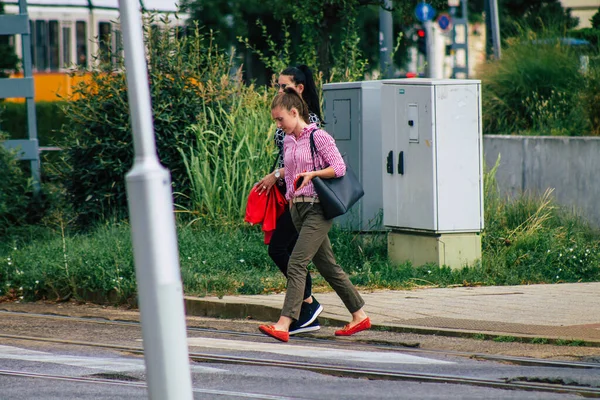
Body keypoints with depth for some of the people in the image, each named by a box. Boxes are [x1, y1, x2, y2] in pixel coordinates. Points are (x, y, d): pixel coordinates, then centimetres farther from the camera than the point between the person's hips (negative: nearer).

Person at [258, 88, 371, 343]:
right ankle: (359, 316, 22)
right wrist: (289, 199, 19)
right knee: (327, 266, 12)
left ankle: (284, 325, -24)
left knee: (296, 263, -17)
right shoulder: (288, 142, 14)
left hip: (318, 208, -8)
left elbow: (339, 168, -12)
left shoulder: (318, 137, -9)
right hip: (298, 208, 8)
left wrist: (312, 174, -22)